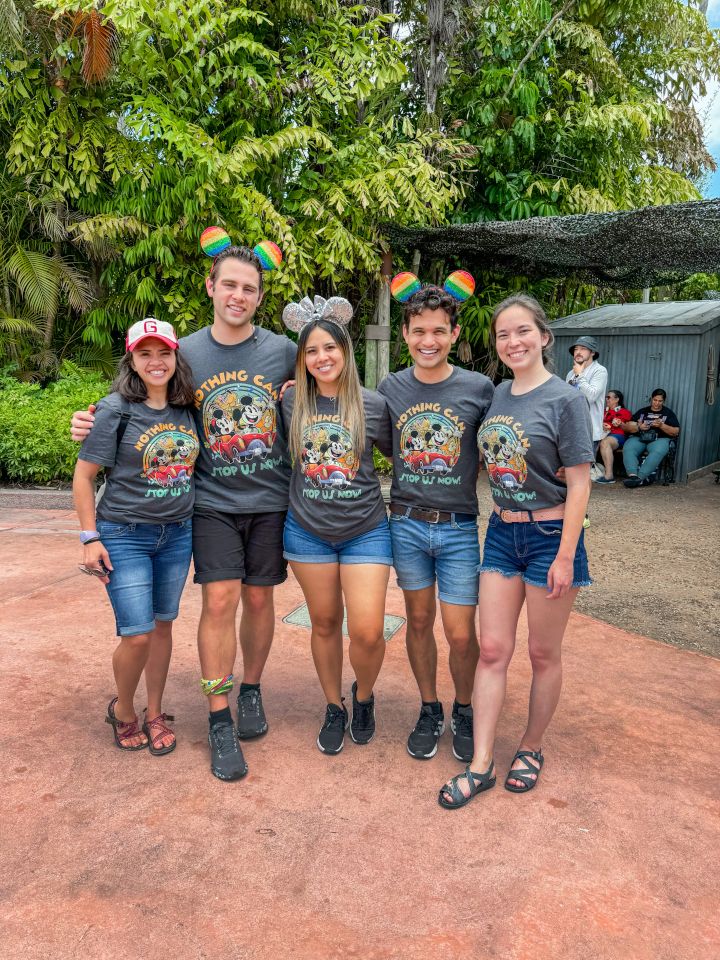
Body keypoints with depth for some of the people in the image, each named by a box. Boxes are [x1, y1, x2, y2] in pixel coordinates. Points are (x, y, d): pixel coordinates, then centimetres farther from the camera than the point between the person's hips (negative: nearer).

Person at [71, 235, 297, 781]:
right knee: (220, 600, -6)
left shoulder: (284, 351, 1)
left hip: (270, 500, 1)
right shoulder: (186, 353, 2)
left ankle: (251, 692, 30)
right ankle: (220, 722, 7)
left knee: (258, 598, 9)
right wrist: (98, 424, -5)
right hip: (213, 501, 0)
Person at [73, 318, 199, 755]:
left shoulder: (187, 409, 2)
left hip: (178, 534, 4)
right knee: (137, 635, -5)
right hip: (125, 536, -4)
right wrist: (90, 538, -10)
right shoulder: (116, 410, -10)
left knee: (163, 625, 12)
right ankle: (123, 710, 23)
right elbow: (84, 476, -7)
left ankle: (155, 714, 29)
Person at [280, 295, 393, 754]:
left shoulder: (373, 405, -6)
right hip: (308, 530, 2)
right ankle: (334, 707, 34)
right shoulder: (292, 402, -1)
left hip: (366, 530, -1)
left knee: (368, 631, -8)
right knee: (325, 624, 12)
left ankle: (364, 696, 25)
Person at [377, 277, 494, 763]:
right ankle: (430, 711, 33)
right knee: (419, 620, 13)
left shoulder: (479, 389, -5)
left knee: (461, 634, 0)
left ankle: (464, 711, 28)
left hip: (459, 527, -2)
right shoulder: (390, 388, 1)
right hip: (406, 523, 2)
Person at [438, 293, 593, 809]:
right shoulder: (498, 395, 4)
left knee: (543, 653, 10)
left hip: (551, 536, -5)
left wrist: (565, 557, -15)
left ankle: (532, 748, 30)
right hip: (502, 533, 5)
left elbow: (578, 484, -13)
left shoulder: (564, 399, -12)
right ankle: (481, 764, 14)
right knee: (493, 650, 5)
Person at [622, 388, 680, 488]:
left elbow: (676, 431, 7)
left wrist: (661, 425, -8)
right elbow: (627, 426, 15)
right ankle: (632, 475, -44)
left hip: (659, 439, -2)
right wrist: (638, 427, -6)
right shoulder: (642, 411, 22)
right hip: (639, 438, 2)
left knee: (657, 451, -38)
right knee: (627, 448, -31)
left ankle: (640, 477, -42)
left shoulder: (668, 413, 17)